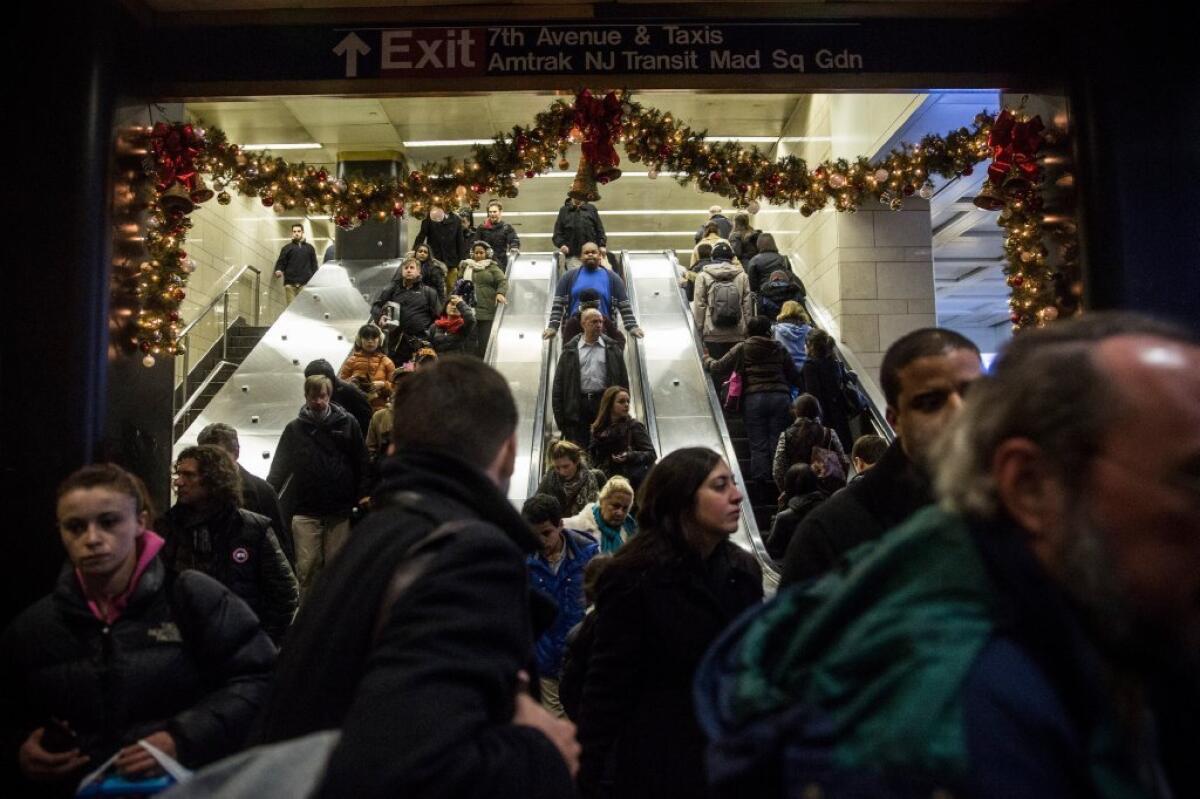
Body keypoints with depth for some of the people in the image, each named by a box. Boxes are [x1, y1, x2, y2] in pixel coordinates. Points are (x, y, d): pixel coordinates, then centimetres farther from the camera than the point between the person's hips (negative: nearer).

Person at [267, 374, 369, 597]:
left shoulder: (347, 424, 2)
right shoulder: (294, 428, 6)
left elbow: (362, 462, 5)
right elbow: (280, 467, 10)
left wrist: (363, 494, 0)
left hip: (340, 511, 0)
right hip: (305, 511, 0)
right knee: (307, 566, -1)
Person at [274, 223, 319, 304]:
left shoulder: (309, 248, 16)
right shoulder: (287, 248, 13)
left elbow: (314, 265, 15)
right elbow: (281, 262, 8)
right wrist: (278, 270, -14)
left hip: (305, 283, 0)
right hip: (290, 283, 0)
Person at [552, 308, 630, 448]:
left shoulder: (611, 348, 10)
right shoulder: (571, 349, 8)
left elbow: (623, 378, 9)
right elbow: (559, 381, 6)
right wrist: (558, 410, -1)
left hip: (604, 403, 1)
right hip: (578, 404, 0)